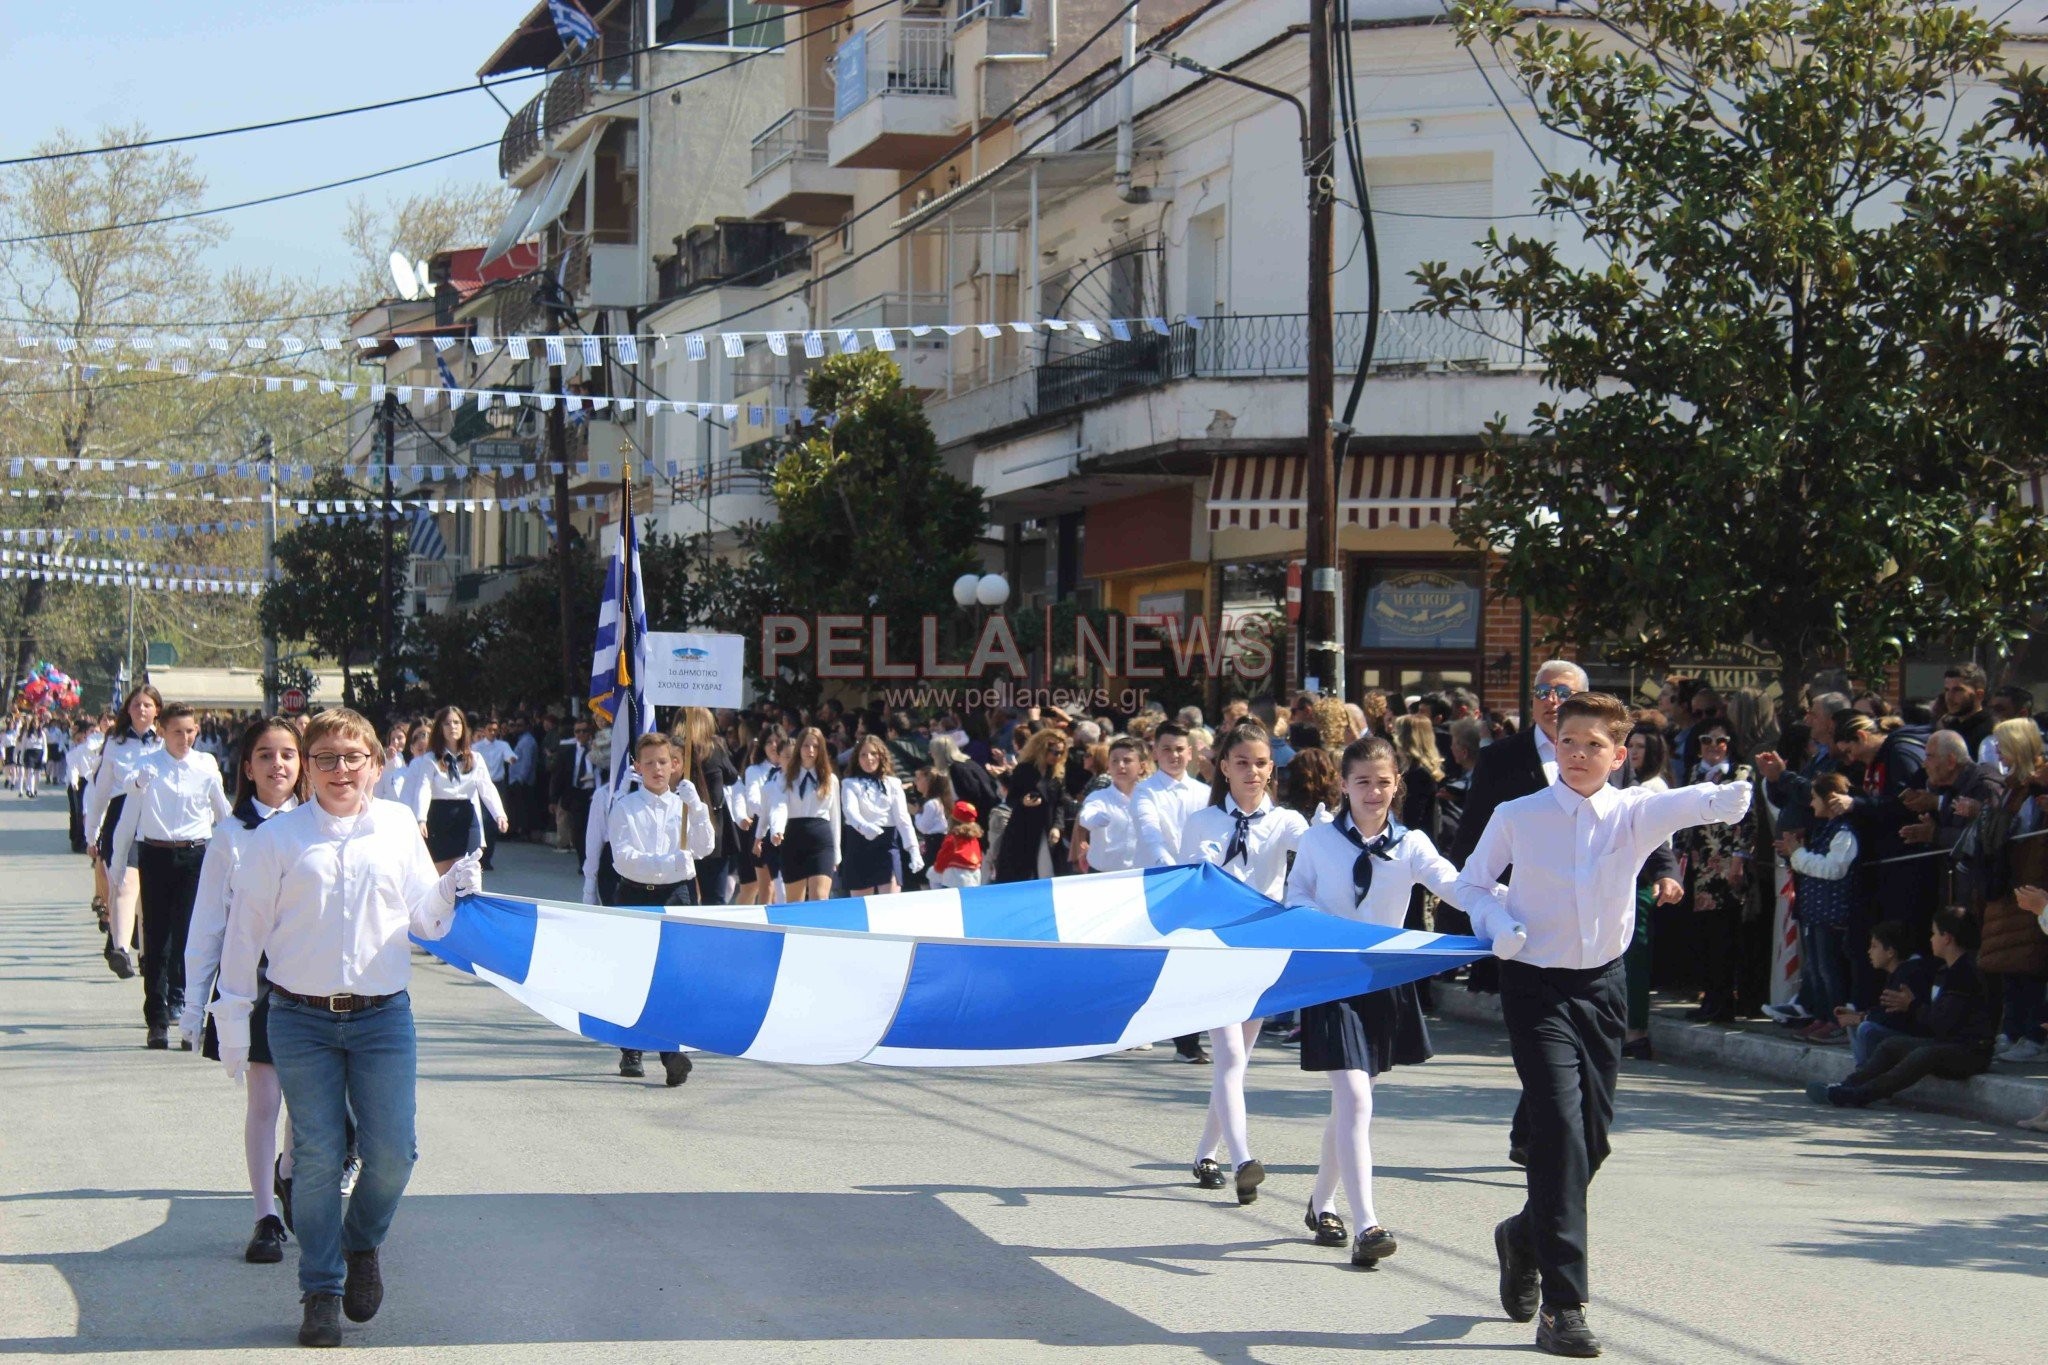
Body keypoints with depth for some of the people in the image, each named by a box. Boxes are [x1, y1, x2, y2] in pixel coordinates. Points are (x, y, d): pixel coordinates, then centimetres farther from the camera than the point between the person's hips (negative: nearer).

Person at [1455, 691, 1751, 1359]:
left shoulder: (1634, 813, -4)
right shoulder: (1517, 817, -4)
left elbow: (1687, 804, -24)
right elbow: (1472, 881, 9)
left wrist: (1729, 797, -46)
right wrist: (1499, 924, -11)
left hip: (1601, 985, 3)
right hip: (1537, 985, -3)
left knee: (1592, 1137, 11)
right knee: (1560, 1130, -14)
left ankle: (1526, 1236, 42)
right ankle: (1563, 1305, -13)